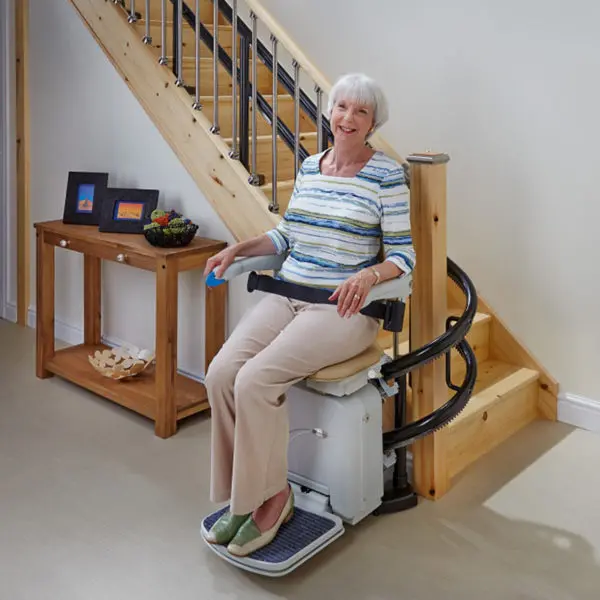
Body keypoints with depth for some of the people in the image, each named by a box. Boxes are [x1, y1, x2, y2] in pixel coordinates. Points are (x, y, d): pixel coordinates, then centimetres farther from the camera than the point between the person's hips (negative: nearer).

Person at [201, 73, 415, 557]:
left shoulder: (387, 175, -6)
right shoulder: (310, 167, 13)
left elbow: (403, 256, -7)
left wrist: (368, 275, -27)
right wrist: (238, 249, 6)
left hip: (342, 310, -6)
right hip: (285, 297, 6)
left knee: (255, 380, -25)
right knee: (221, 372, -16)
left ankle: (272, 496, -3)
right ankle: (243, 494, 0)